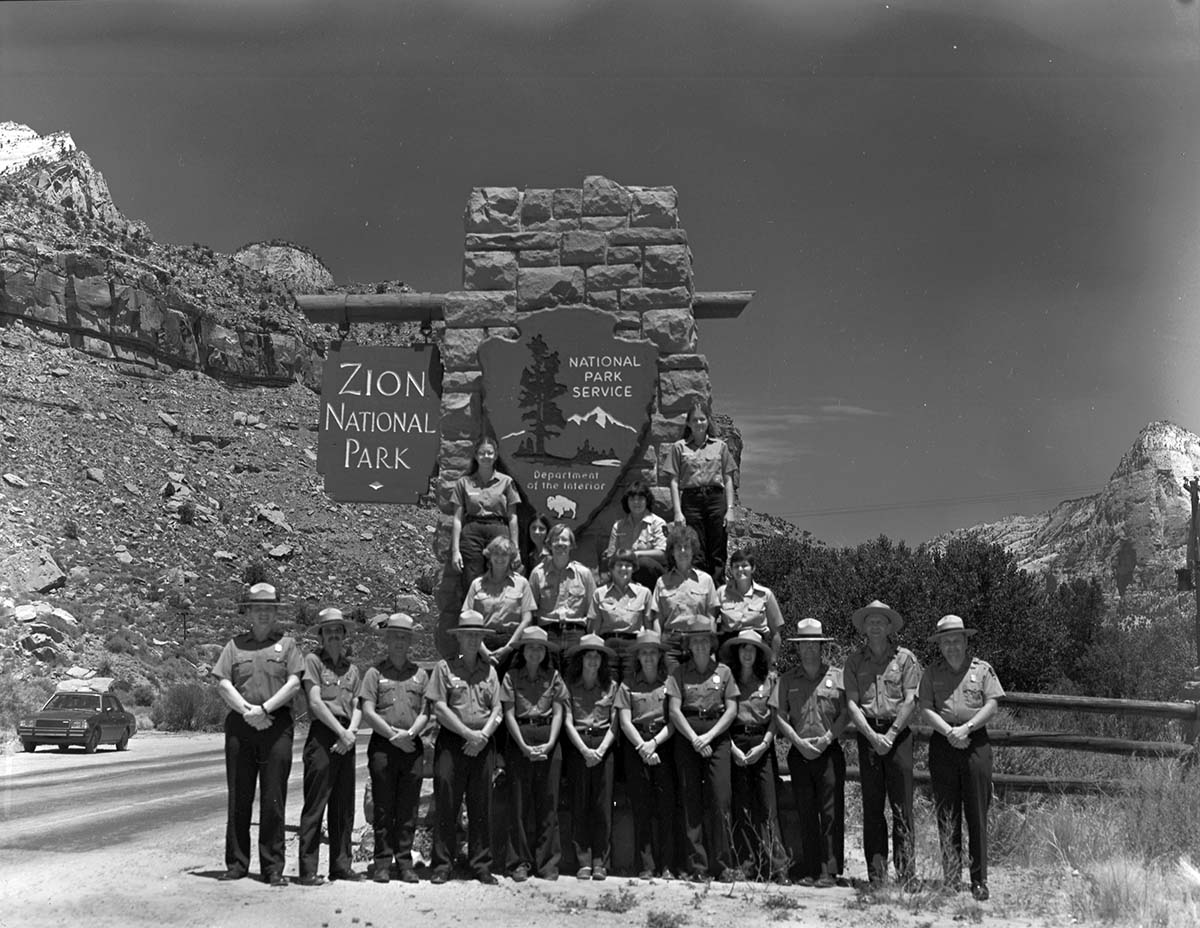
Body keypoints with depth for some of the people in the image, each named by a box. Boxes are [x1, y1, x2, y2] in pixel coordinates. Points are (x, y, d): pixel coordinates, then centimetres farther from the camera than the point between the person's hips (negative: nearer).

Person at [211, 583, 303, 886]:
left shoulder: (287, 644, 11)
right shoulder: (235, 645, 14)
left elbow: (294, 684, -1)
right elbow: (222, 684, 4)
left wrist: (264, 708, -13)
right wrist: (246, 710, -11)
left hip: (277, 725, -1)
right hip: (239, 725, 2)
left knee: (273, 799, -2)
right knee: (239, 798, 4)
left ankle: (273, 868, 2)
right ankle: (236, 863, 11)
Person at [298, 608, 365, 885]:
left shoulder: (352, 669, 18)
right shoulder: (313, 661, 2)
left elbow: (357, 707, 11)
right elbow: (315, 702, -7)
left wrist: (351, 731, -8)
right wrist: (341, 731, -11)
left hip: (346, 739, 6)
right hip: (322, 734, -6)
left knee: (344, 806, 8)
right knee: (315, 804, -7)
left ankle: (341, 865, 13)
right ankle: (308, 868, -5)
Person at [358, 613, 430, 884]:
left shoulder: (420, 674, 14)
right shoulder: (375, 672, 6)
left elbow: (425, 713, 8)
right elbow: (368, 712, -2)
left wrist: (410, 733, -10)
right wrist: (393, 734, -10)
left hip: (413, 746, 2)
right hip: (383, 746, -2)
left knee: (408, 810, 3)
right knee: (383, 808, 0)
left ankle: (405, 862, 8)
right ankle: (382, 863, 4)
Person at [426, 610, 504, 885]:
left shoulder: (489, 670, 15)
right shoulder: (445, 667, 4)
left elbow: (497, 710, 10)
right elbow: (439, 708, -4)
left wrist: (483, 734, -8)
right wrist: (468, 733, -11)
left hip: (482, 744, 3)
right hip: (452, 741, -3)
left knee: (481, 807, 4)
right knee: (446, 805, -3)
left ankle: (481, 865, 10)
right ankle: (442, 865, 2)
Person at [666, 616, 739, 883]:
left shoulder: (723, 672, 10)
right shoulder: (678, 673, 7)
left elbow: (731, 710, 3)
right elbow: (674, 711, -1)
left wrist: (708, 736, -9)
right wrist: (694, 739, -12)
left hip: (717, 737, 0)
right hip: (686, 738, 0)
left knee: (720, 800, -7)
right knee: (691, 802, -1)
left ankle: (723, 864, -1)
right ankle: (696, 866, 2)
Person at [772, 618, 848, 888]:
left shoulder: (836, 676, 5)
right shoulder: (787, 679, 9)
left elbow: (846, 714, 1)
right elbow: (779, 716, 4)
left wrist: (826, 739, -11)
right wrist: (798, 741, -8)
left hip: (829, 751, -2)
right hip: (799, 752, 2)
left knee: (831, 812, -4)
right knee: (805, 812, 3)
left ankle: (830, 870, -1)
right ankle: (808, 870, 7)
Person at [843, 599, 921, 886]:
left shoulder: (904, 657, 5)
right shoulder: (854, 660, 9)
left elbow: (910, 701, -3)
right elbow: (851, 702, 2)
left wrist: (890, 735, -10)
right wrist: (872, 735, -10)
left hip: (898, 732, -2)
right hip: (867, 732, 2)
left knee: (902, 805, -5)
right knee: (872, 804, 2)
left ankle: (905, 872, -2)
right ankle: (876, 872, 5)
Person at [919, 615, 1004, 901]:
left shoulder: (982, 669, 8)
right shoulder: (932, 672, 10)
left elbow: (992, 705, 0)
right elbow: (926, 708, 2)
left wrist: (966, 728, -11)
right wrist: (949, 732, -13)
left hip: (975, 741, -1)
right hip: (942, 743, 1)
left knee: (977, 814, -2)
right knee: (947, 815, 2)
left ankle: (979, 880, 4)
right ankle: (950, 880, 6)